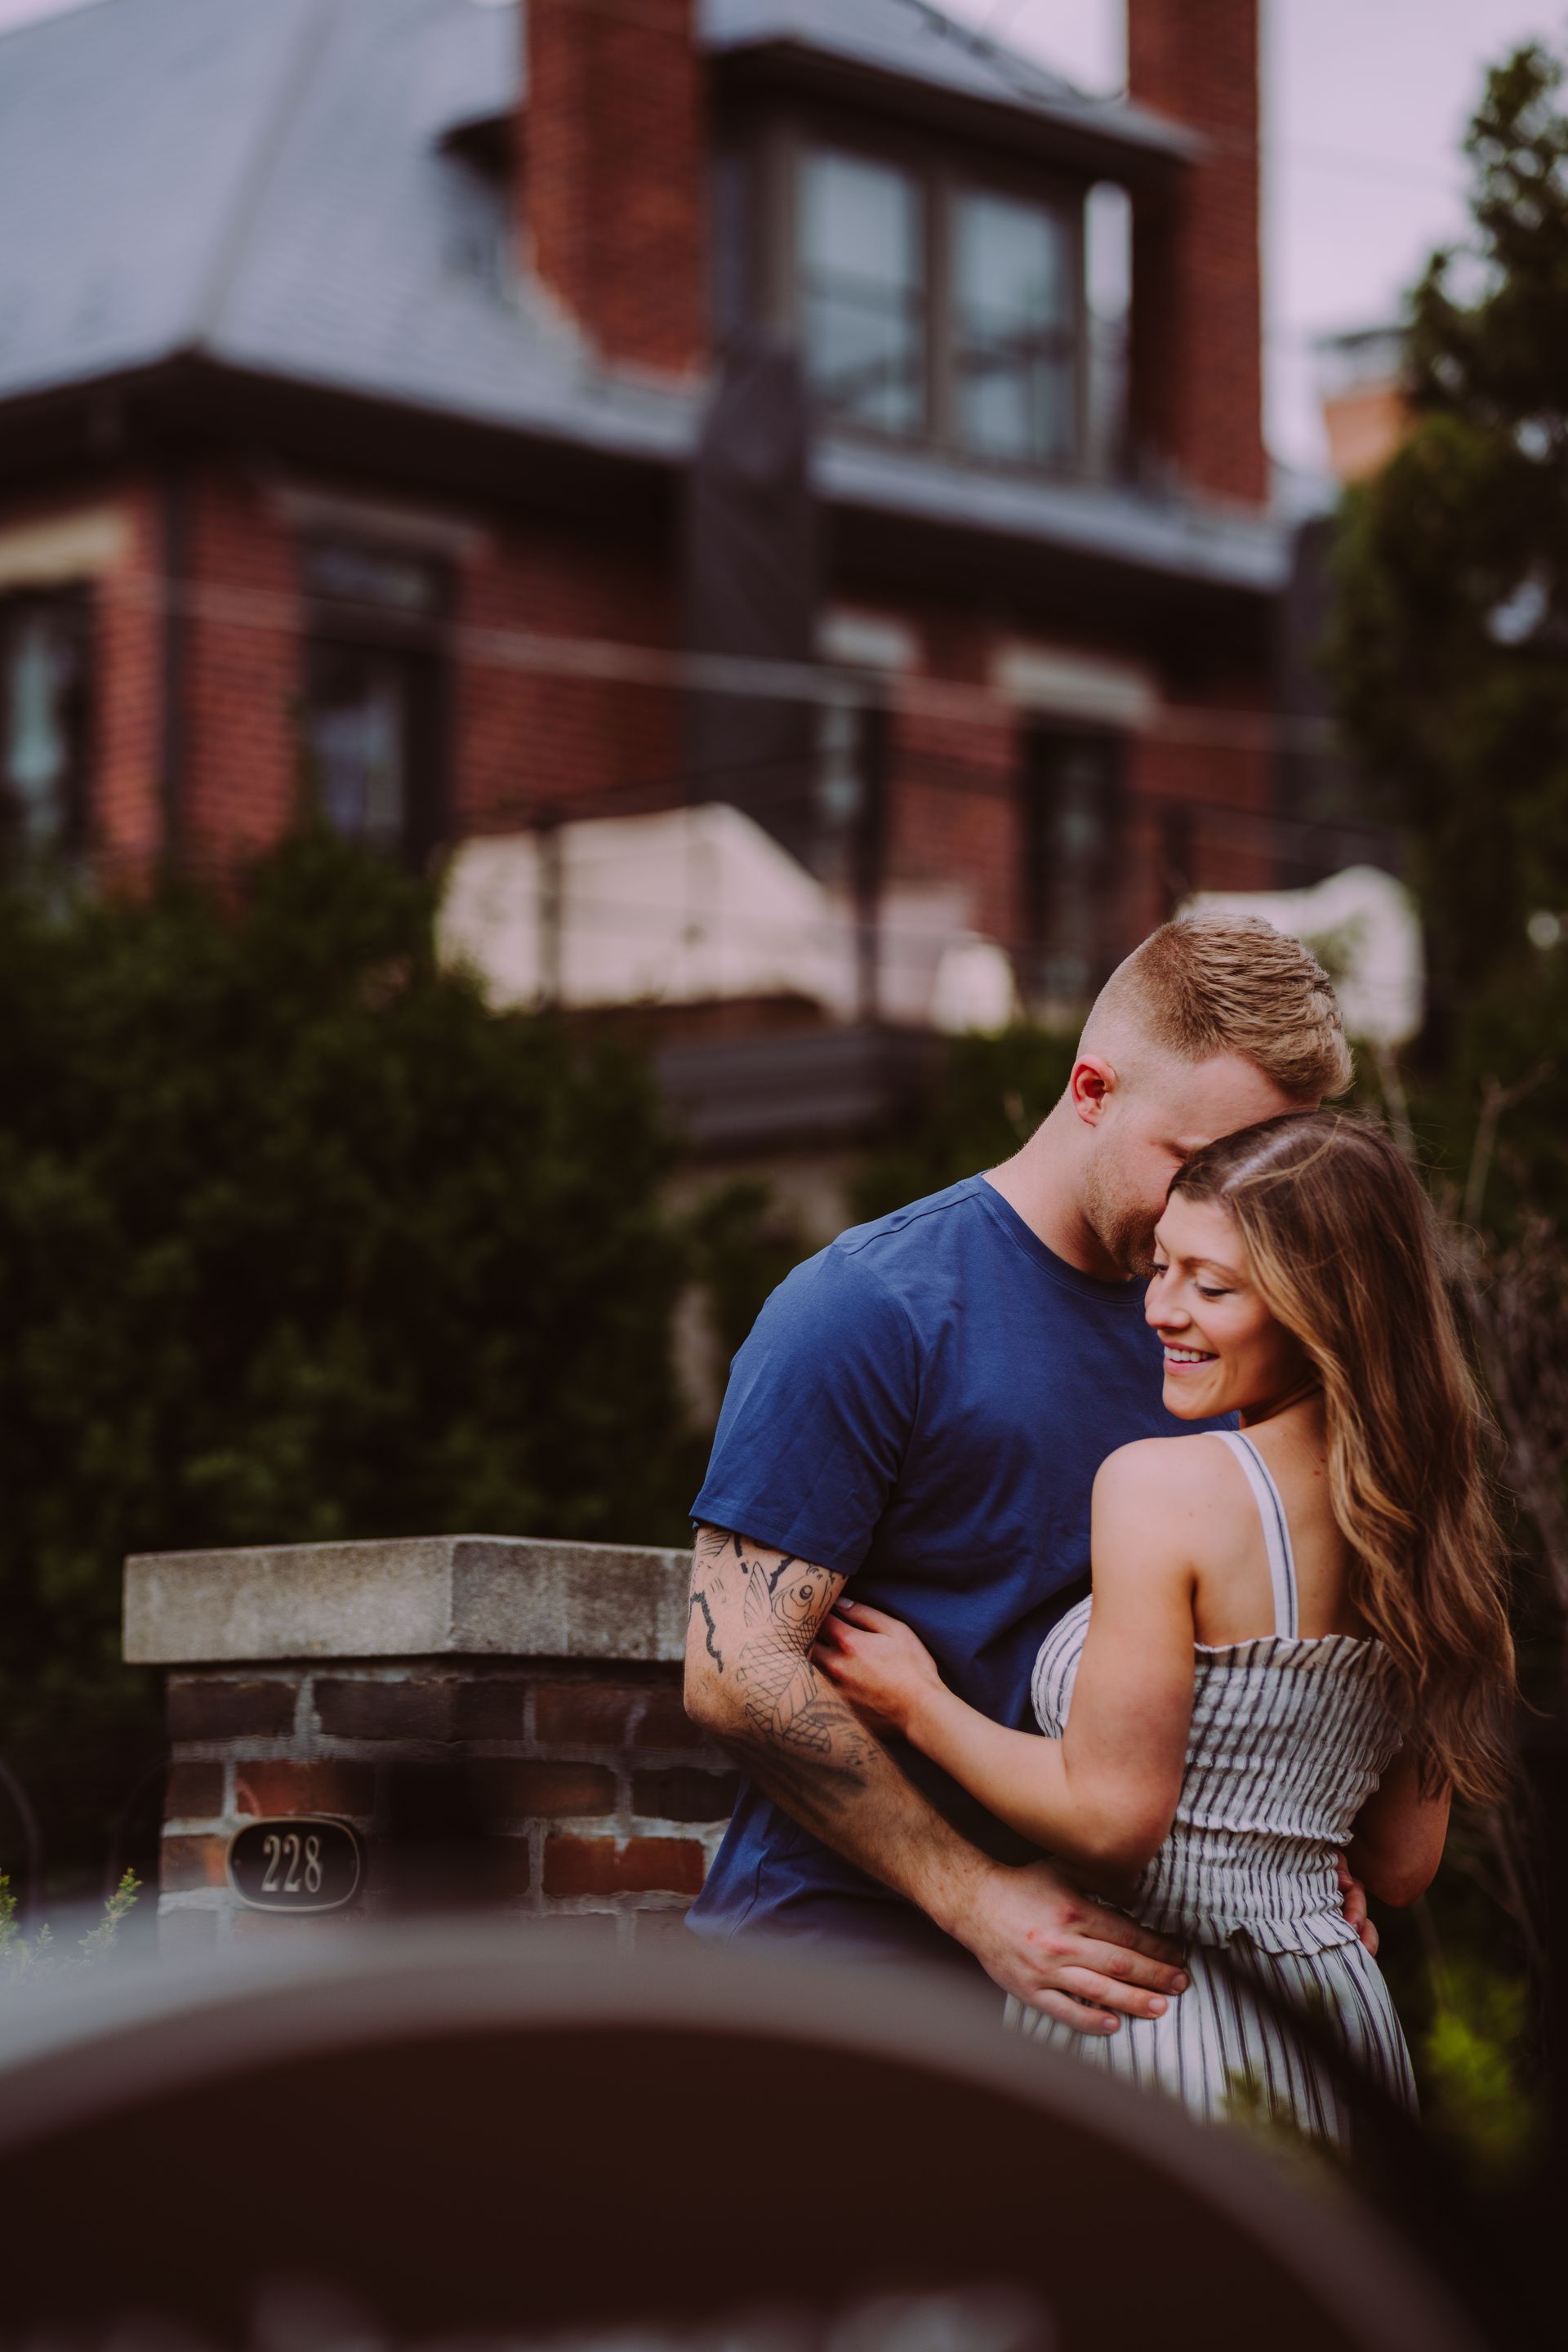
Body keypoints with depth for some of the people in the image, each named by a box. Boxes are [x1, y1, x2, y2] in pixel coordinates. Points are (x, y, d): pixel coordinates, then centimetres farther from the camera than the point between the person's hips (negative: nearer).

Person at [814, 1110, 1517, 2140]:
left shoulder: (1161, 1484, -14)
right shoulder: (1420, 1518, 8)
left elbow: (1111, 1814, -15)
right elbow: (1403, 1866, 14)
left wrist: (920, 1706, -1)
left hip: (1153, 2014, -7)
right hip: (1336, 2015, 8)